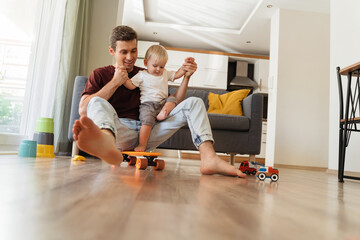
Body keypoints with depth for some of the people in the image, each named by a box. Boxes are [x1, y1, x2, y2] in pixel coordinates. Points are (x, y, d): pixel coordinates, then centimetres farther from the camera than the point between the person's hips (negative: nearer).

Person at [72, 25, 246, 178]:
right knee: (97, 103, -30)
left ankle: (209, 158, -34)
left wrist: (186, 77, 7)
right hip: (120, 131, -2)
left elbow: (173, 102, 20)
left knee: (194, 103, -7)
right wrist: (115, 82, -3)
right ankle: (106, 143, -68)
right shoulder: (100, 74, 15)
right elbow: (83, 110, -2)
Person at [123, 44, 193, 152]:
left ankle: (164, 112, -37)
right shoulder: (142, 75, 6)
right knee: (147, 120, -28)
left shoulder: (165, 73, 20)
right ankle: (141, 145, -26)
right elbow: (131, 85, 0)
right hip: (147, 104, -5)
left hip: (163, 102, 5)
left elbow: (177, 74, 23)